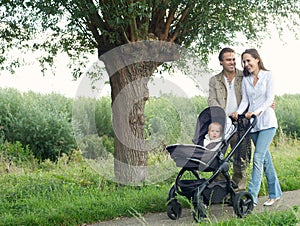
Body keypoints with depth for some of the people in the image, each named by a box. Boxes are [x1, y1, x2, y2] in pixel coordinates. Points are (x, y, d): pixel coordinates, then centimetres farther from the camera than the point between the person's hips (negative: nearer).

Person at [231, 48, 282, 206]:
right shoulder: (245, 80, 11)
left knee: (258, 157, -13)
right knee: (265, 158, 10)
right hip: (252, 123, 5)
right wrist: (238, 112, -13)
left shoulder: (268, 76, -2)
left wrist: (257, 111, -24)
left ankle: (251, 196, -14)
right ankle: (275, 193, 21)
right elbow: (245, 100, 6)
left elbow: (269, 99, -9)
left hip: (267, 122, -5)